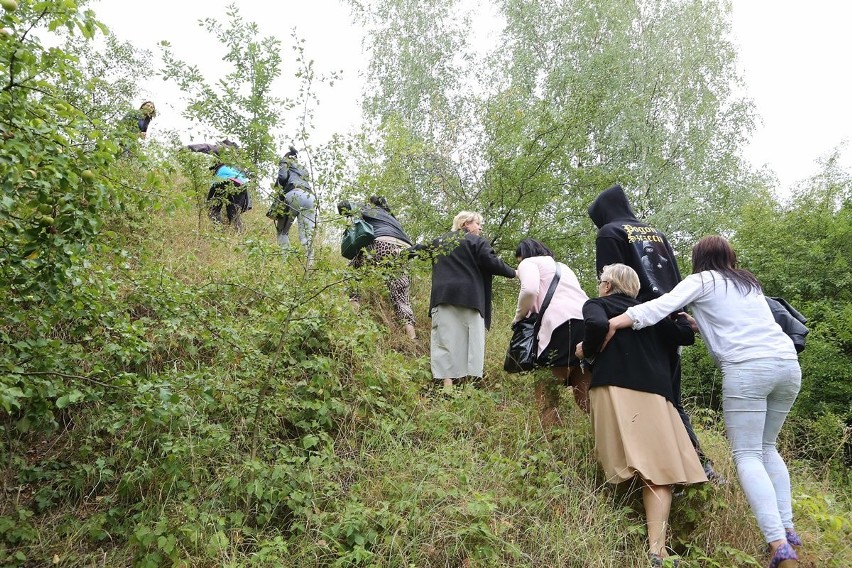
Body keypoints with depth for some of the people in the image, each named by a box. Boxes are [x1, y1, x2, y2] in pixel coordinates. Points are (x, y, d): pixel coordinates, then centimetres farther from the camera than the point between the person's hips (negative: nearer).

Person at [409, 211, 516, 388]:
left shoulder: (439, 241, 20)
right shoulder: (476, 241, 5)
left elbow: (417, 250, 27)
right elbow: (491, 262, -5)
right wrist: (512, 272, 7)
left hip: (443, 297, 4)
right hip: (470, 298, -4)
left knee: (446, 339, -3)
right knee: (471, 340, -2)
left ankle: (447, 381, -13)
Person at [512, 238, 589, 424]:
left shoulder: (529, 262, 16)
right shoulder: (562, 266, 38)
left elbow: (530, 290, -6)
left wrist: (519, 316, 11)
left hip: (565, 325, -7)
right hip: (591, 323, 7)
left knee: (545, 391, -1)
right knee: (584, 395, 9)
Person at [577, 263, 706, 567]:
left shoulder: (596, 305, 13)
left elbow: (598, 325, -10)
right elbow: (684, 336, 21)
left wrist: (587, 350, 6)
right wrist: (684, 319, 40)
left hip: (615, 390, -2)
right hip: (655, 393, 3)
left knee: (623, 468, -2)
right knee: (659, 469, -4)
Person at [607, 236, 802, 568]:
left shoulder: (702, 280, 9)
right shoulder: (750, 283, 29)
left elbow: (658, 309, -5)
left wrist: (604, 328, -7)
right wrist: (698, 325, 33)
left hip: (748, 368, -7)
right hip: (788, 363, 7)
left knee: (747, 455, -4)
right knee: (766, 447, 20)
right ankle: (787, 529, 16)